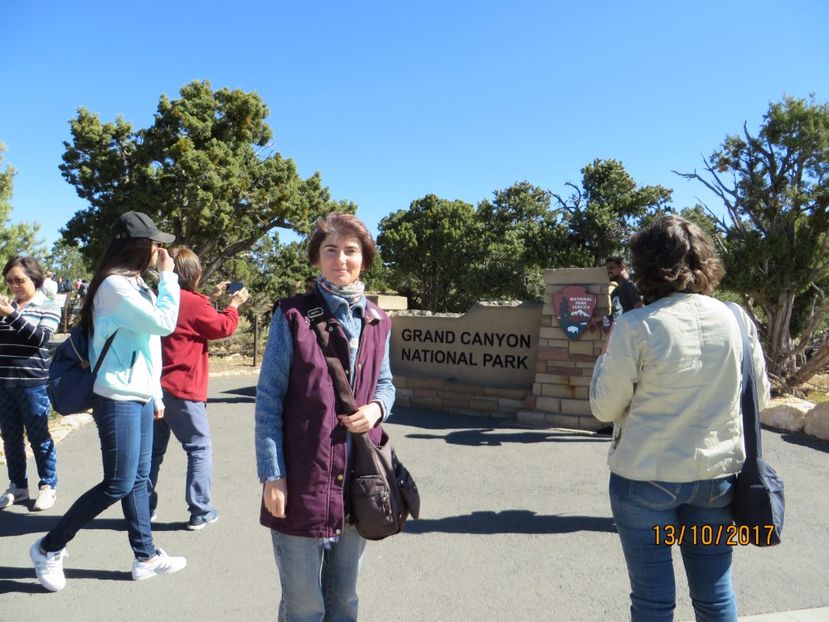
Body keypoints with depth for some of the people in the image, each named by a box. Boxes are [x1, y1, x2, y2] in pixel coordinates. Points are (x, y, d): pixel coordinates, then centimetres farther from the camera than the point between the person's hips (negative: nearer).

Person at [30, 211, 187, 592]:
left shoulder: (134, 284, 15)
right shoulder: (115, 285, -15)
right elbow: (163, 323, -21)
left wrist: (155, 394, 17)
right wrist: (168, 276, -12)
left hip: (138, 398, 9)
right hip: (117, 400, -9)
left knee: (138, 481, 13)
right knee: (118, 485, -2)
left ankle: (146, 557, 22)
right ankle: (49, 548, 17)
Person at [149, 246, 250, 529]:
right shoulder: (194, 303, -13)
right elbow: (224, 327, -2)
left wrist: (211, 297, 23)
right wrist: (234, 304, 12)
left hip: (154, 388, 7)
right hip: (183, 391, -7)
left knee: (153, 450, 15)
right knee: (200, 449, 5)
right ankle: (200, 512, 8)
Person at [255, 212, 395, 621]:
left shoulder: (377, 322, 6)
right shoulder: (292, 315, -7)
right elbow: (269, 399, -7)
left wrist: (377, 408, -6)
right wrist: (272, 474, -11)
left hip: (357, 482, 4)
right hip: (302, 480, -4)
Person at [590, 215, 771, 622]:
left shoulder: (636, 326, -16)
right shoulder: (736, 318, -3)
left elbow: (605, 407, -8)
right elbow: (759, 396, 8)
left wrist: (606, 359, 7)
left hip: (647, 476, -4)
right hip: (717, 472, 4)